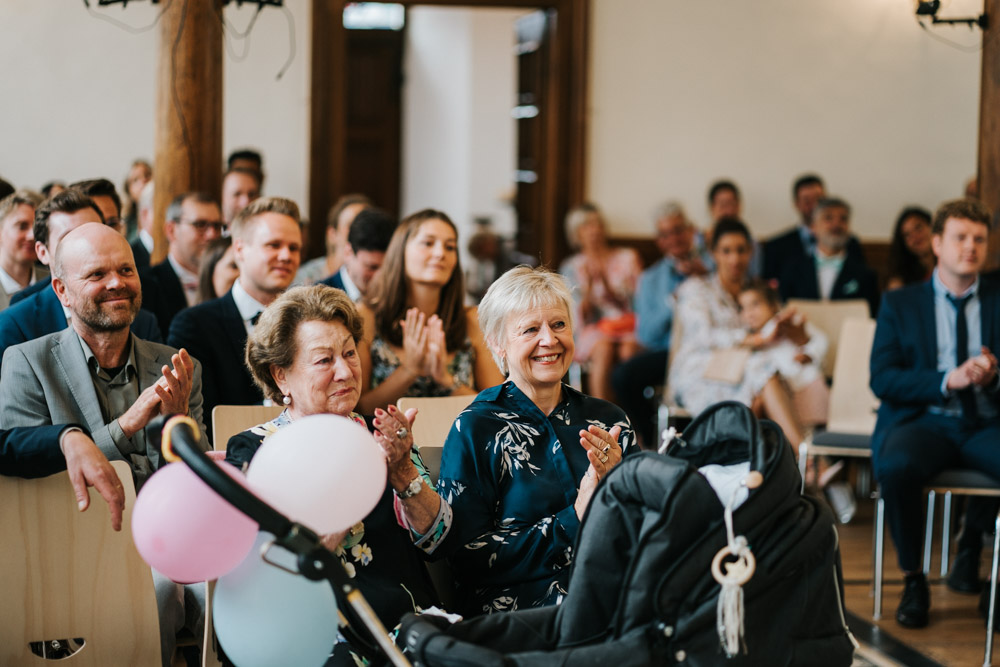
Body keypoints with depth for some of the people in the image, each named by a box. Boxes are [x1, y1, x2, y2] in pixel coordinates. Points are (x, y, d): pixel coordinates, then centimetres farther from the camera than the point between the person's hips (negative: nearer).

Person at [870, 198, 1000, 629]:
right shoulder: (900, 304, 12)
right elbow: (881, 379, 0)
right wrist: (948, 380, -13)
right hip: (924, 421, -1)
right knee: (896, 466, -36)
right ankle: (913, 581, -14)